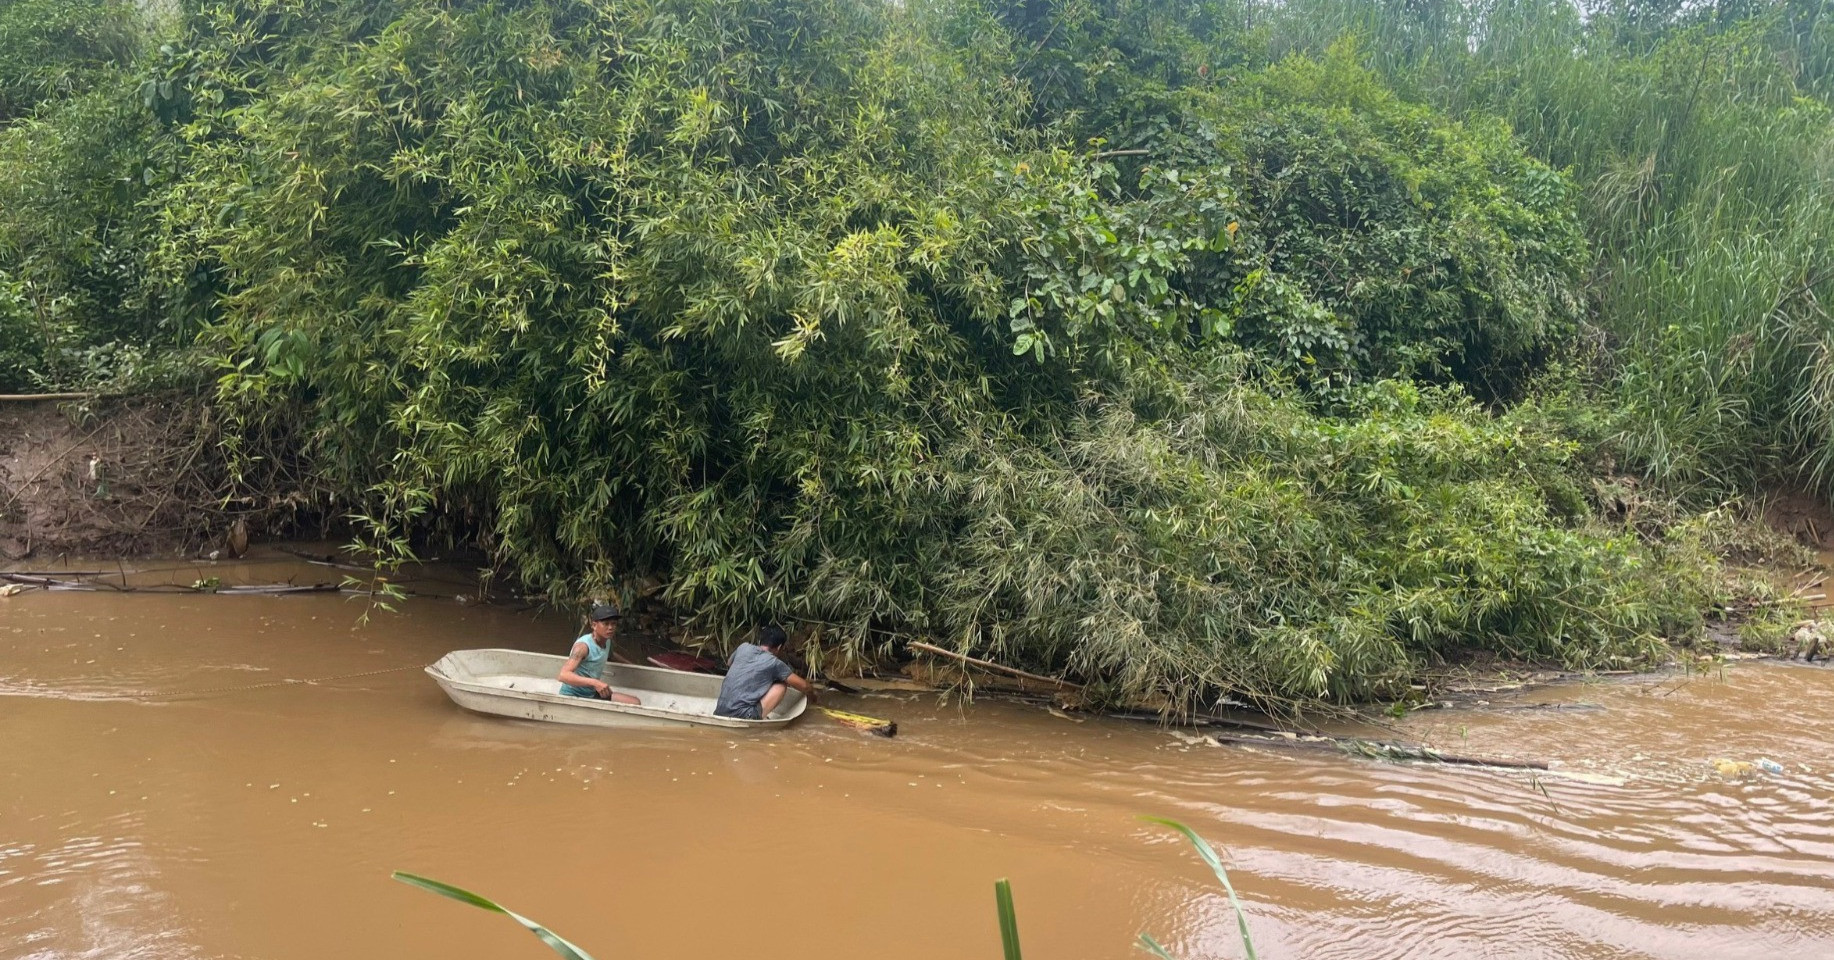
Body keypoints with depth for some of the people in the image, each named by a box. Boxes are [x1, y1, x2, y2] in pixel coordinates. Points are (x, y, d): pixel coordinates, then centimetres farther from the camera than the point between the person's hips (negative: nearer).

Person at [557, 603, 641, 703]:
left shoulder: (607, 641, 1)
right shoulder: (583, 645, -23)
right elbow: (564, 675, -37)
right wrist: (595, 683, -45)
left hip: (591, 694, 9)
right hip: (572, 697, -9)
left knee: (635, 703, -2)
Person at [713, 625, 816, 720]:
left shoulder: (743, 647, 12)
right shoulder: (774, 663, 0)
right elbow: (804, 686, 9)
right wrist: (811, 696, 32)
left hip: (719, 713, 6)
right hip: (741, 717, -6)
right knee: (781, 685, 9)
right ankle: (757, 718, 4)